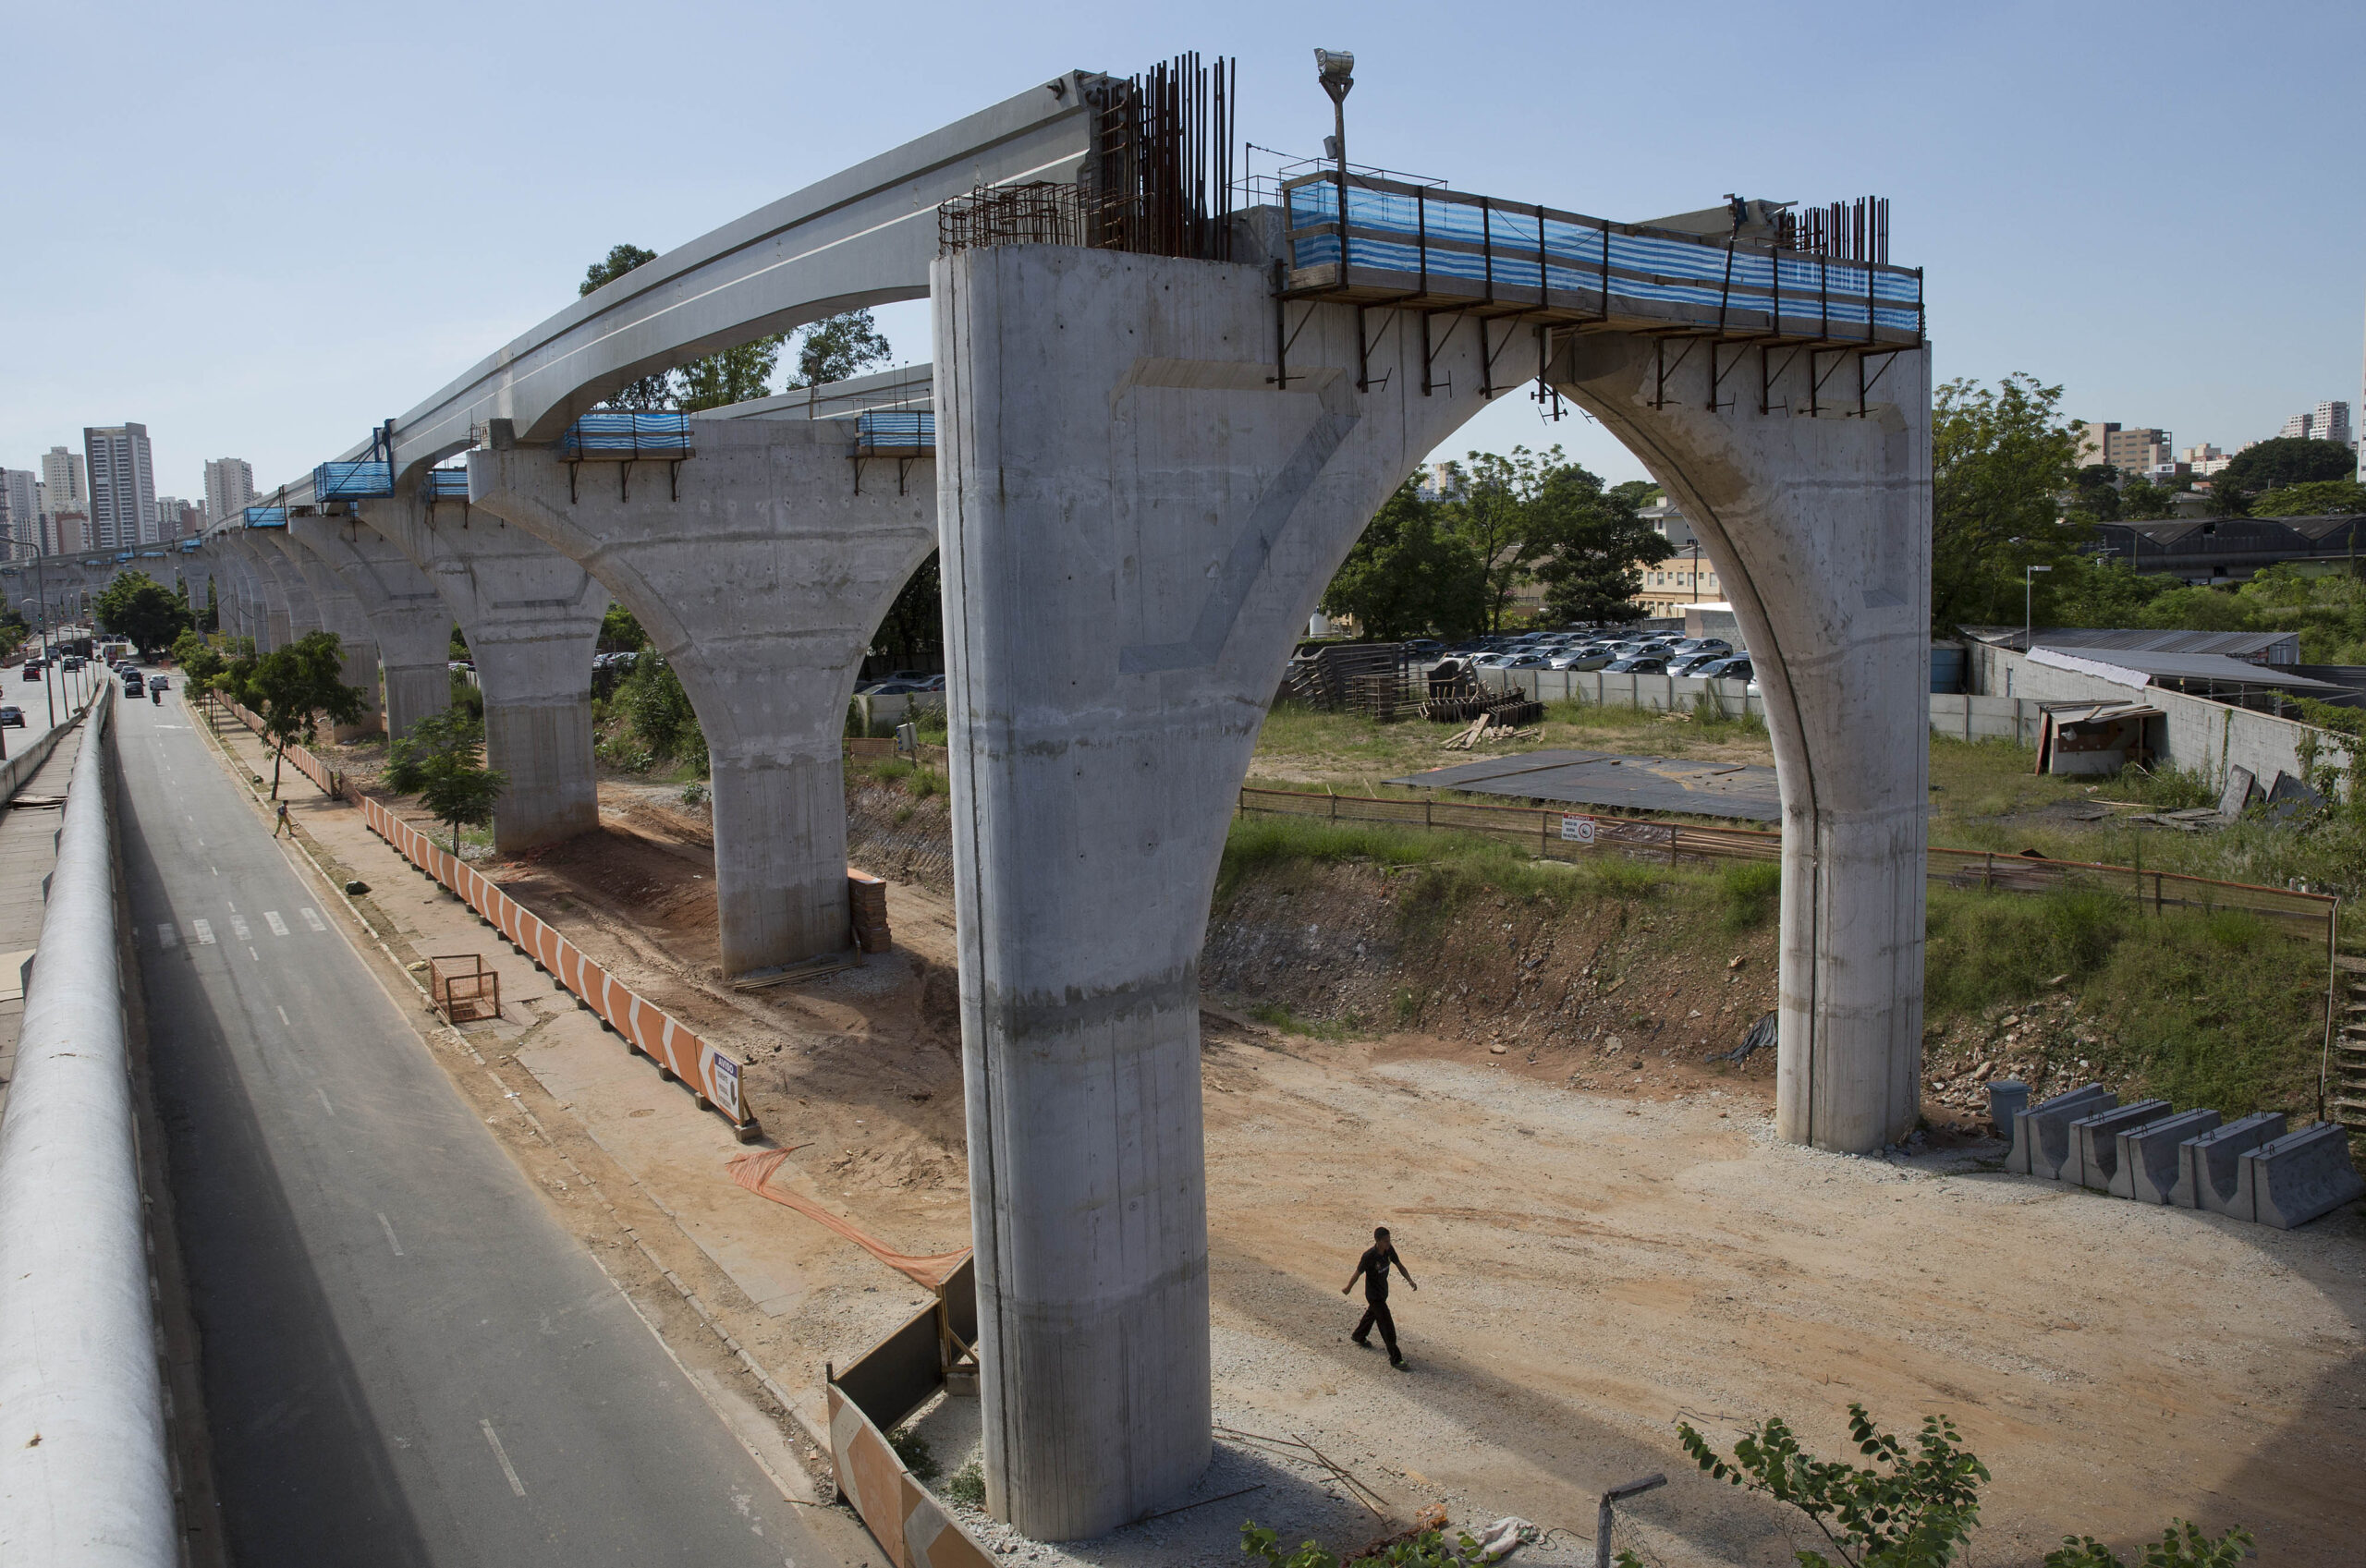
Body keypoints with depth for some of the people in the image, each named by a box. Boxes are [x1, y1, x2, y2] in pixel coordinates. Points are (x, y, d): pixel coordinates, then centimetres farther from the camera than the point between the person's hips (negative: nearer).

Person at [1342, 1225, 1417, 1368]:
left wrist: (1410, 1281, -12)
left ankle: (1359, 1336, 54)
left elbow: (1399, 1265, 1)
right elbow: (1357, 1273, -17)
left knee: (1372, 1313, 29)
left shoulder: (1389, 1250, -11)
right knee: (1387, 1325, -7)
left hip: (1383, 1291, 8)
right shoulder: (1369, 1256, -31)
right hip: (1374, 1295, -8)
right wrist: (1348, 1288, -3)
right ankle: (1395, 1358, 0)